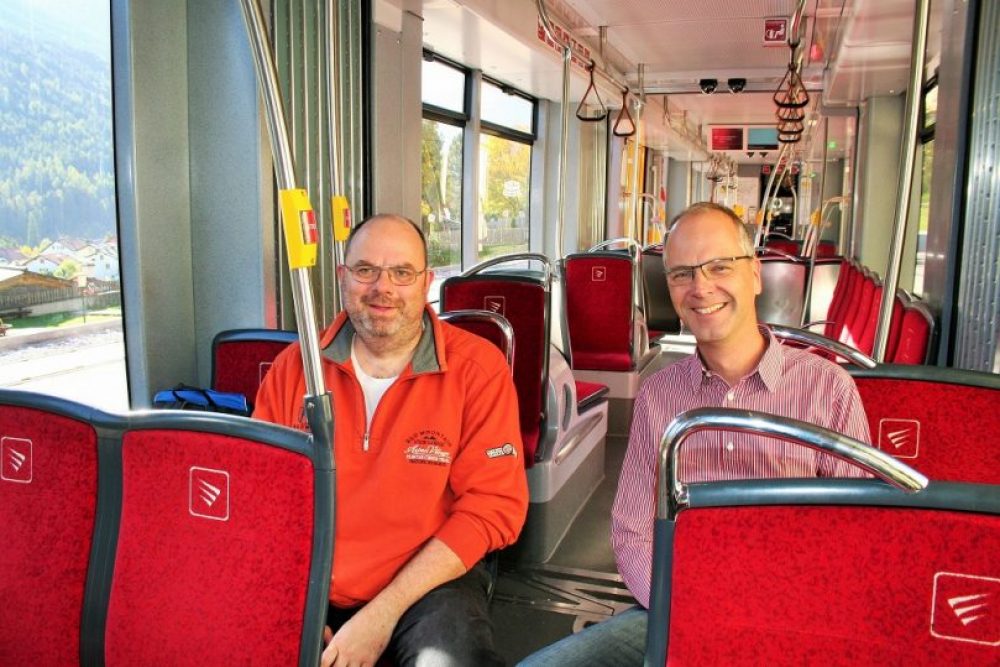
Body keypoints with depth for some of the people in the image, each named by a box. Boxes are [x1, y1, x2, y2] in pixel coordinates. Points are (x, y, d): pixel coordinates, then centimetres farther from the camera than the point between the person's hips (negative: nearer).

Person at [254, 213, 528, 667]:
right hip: (306, 586, 3)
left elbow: (493, 505, -10)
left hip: (430, 578, -2)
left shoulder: (477, 368, -7)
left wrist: (384, 613, -15)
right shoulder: (295, 367, 3)